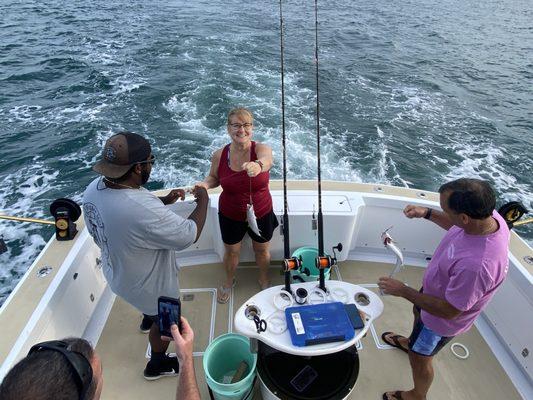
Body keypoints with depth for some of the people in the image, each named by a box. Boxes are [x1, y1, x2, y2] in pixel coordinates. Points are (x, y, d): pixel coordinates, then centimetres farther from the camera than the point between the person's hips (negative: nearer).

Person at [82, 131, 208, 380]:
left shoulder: (95, 187, -16)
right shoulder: (143, 210, -44)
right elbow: (190, 235, -32)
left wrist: (164, 200, -5)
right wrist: (203, 201, -16)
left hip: (117, 272, 8)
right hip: (148, 285, -7)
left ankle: (147, 319, 70)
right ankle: (157, 365, 49)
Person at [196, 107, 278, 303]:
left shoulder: (262, 149, -20)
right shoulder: (219, 155, -14)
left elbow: (267, 160, -45)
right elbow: (214, 178, 4)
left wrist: (258, 166, -69)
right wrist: (205, 184, -20)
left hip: (261, 213, -1)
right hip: (230, 216, 1)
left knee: (262, 251, 22)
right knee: (231, 252, 22)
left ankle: (264, 280, 54)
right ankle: (229, 281, 54)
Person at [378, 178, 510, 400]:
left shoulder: (477, 265, -47)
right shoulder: (488, 215, -23)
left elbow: (448, 311, -32)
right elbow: (455, 226, 3)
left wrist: (403, 291, -24)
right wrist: (427, 213, -10)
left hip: (442, 320, -8)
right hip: (435, 289, 8)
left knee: (419, 358, 19)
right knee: (418, 311, 37)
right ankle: (411, 342, 71)